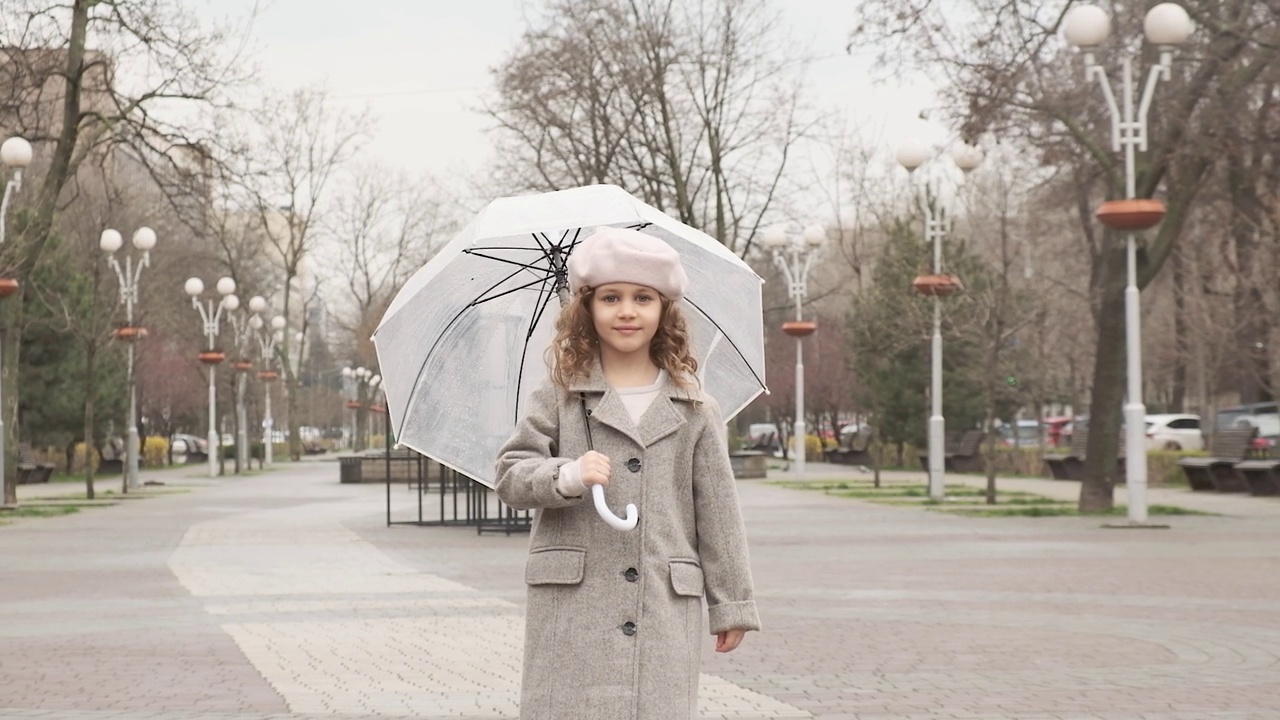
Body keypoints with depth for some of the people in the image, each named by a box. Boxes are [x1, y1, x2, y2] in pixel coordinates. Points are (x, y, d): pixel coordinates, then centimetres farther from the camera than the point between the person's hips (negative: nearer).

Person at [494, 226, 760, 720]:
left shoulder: (695, 410, 8)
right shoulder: (559, 397, 6)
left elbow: (717, 511, 10)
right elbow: (510, 476, 0)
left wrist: (731, 604, 10)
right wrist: (566, 475, -20)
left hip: (666, 613, 1)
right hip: (573, 611, -1)